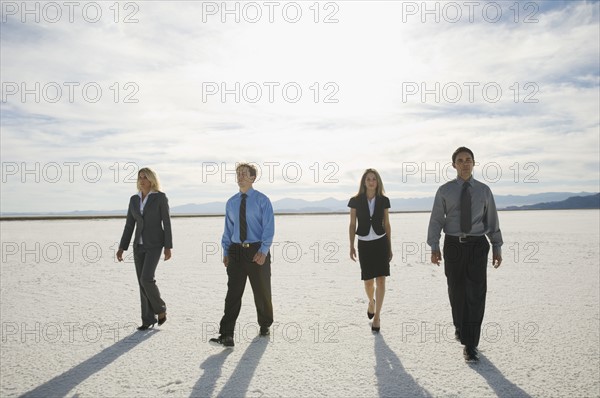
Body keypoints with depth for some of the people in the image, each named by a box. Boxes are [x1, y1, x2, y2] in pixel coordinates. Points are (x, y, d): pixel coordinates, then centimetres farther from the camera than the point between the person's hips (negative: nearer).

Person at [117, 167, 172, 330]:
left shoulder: (160, 197, -7)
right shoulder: (134, 199, 9)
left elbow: (167, 223, -9)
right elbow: (129, 225, 10)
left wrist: (168, 247, -13)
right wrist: (121, 248, 4)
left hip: (154, 244, -6)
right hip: (139, 245, 6)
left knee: (146, 279, -18)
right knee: (142, 282, 4)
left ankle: (160, 308, 7)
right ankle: (149, 319, 13)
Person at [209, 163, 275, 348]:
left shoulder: (262, 200, -4)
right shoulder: (231, 202, 10)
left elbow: (269, 228, -9)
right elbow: (228, 229, 13)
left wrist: (263, 251, -20)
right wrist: (225, 251, 3)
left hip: (257, 251, -3)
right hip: (236, 251, 3)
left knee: (262, 291, 11)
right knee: (233, 293, -5)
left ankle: (264, 325, 34)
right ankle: (226, 336, -7)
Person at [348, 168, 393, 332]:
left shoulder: (383, 200, 2)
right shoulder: (356, 201, -1)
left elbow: (387, 224, 8)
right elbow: (352, 225, 3)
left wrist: (390, 247, 8)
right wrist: (351, 246, -2)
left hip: (381, 242, 1)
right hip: (364, 244, 0)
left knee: (381, 279, -4)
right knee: (368, 281, 3)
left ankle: (377, 316, 6)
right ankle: (371, 302, 37)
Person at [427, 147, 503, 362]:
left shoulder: (484, 190, 6)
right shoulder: (445, 190, 2)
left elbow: (492, 220, 9)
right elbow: (436, 219, -1)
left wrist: (497, 247, 4)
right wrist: (434, 247, -11)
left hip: (477, 245, 0)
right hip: (453, 245, 0)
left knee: (476, 294, -6)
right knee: (456, 291, 12)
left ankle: (470, 344, 0)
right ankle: (460, 325, 40)